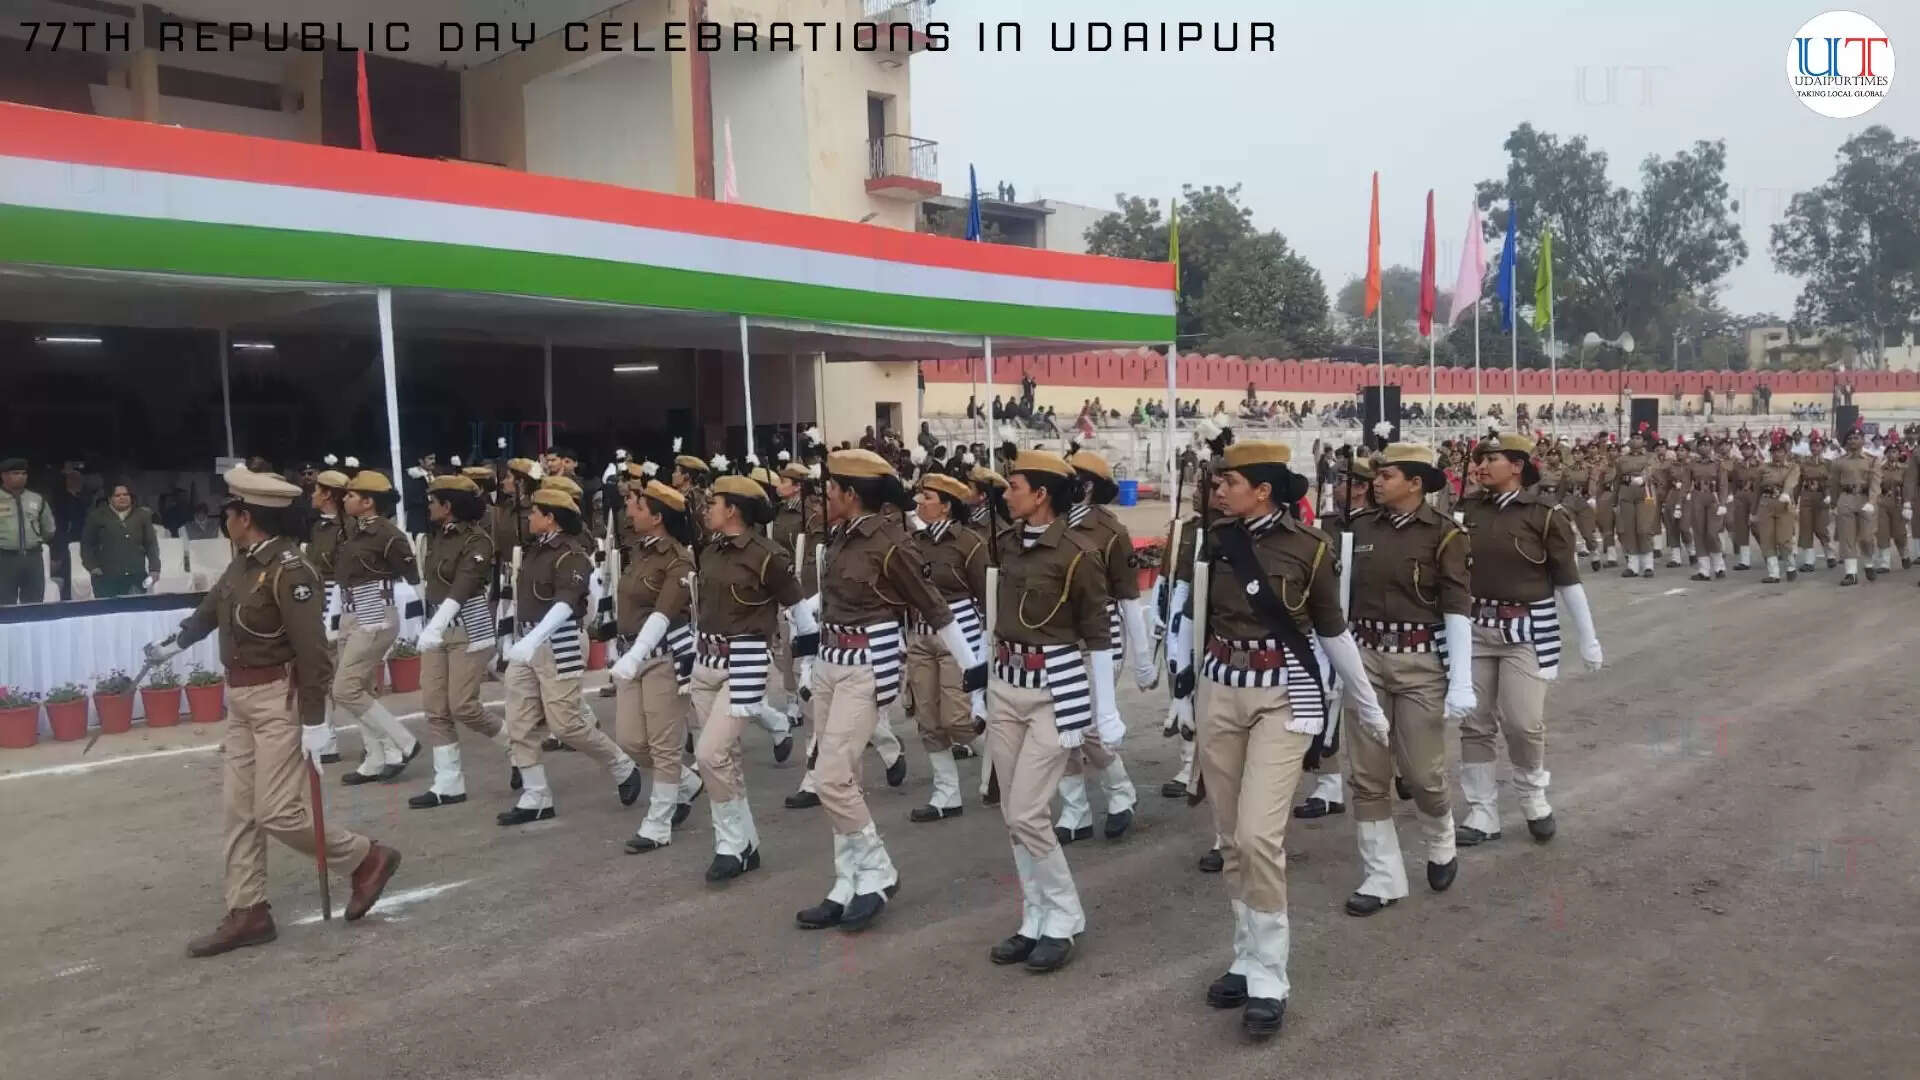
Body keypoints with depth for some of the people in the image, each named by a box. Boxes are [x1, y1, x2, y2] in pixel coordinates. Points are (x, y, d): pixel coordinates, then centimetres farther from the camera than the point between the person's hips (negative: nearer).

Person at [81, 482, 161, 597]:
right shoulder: (97, 516, 4)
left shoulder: (142, 516, 10)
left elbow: (151, 544, 10)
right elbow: (86, 544, 9)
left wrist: (154, 569, 1)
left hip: (136, 577, 2)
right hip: (107, 578, -1)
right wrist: (92, 567, -2)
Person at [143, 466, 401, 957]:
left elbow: (313, 651, -23)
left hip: (278, 699, -9)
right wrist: (175, 642, 39)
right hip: (241, 698, 9)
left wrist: (314, 721, -23)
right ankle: (247, 914, 18)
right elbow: (212, 606, 25)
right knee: (239, 810, 10)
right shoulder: (243, 562, 4)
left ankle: (367, 859, 12)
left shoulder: (289, 570, -22)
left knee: (277, 813, -6)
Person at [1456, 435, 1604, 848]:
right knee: (1474, 724, 5)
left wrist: (1588, 639, -3)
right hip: (1476, 626, 4)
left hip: (1527, 629, -3)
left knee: (1523, 722, -4)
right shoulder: (1469, 511, 3)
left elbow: (1569, 581, -4)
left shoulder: (1544, 515, -7)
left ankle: (1534, 798, 24)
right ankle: (1482, 814, 16)